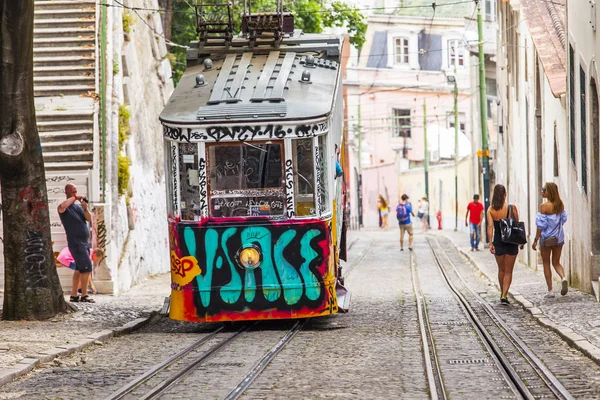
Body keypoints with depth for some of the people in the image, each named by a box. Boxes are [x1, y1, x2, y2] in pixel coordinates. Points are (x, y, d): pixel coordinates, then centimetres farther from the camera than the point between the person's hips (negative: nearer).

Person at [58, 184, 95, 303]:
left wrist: (85, 208, -16)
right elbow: (62, 206, -33)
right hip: (76, 243, -8)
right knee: (87, 268, -14)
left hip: (85, 242, 8)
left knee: (79, 269, 10)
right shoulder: (65, 207, -7)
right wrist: (75, 198, -21)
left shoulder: (78, 206, 13)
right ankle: (84, 296, -11)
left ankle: (74, 295, 15)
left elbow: (89, 219, 2)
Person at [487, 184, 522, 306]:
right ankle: (504, 295, -10)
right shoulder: (512, 208, -8)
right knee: (508, 271, 3)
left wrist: (491, 243, -14)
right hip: (511, 242, -2)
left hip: (498, 242, 2)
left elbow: (490, 226, -12)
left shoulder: (490, 210, -4)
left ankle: (503, 293, 32)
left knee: (501, 270, 20)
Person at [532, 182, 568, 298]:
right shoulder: (560, 204, 0)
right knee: (556, 263, 17)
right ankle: (563, 278, -13)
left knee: (546, 264, 10)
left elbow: (541, 225, -16)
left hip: (547, 238, -5)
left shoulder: (544, 206, -16)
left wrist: (535, 240, -10)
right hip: (559, 237, 5)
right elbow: (563, 219, 10)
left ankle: (550, 291, 9)